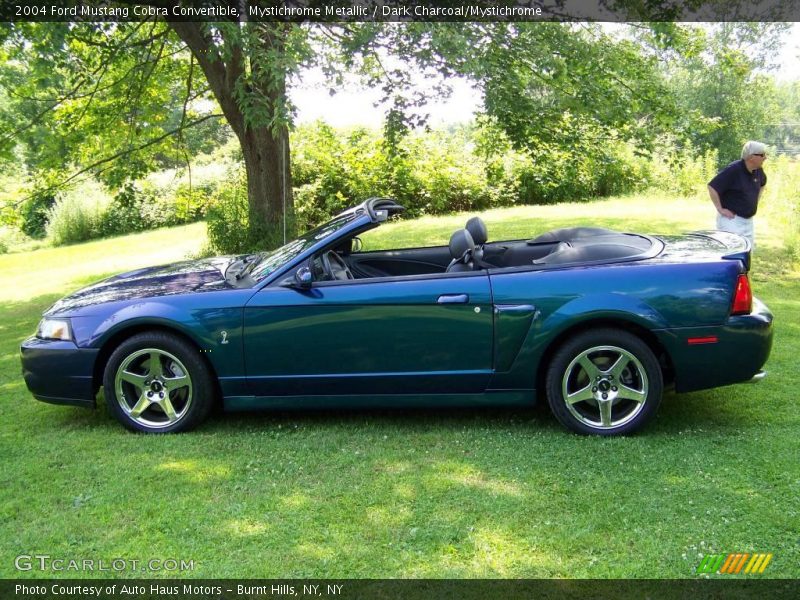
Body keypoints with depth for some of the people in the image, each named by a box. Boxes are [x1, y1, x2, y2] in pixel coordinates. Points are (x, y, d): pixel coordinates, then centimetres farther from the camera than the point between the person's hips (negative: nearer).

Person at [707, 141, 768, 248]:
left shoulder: (758, 170, 5)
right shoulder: (733, 170, -19)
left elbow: (762, 184, 28)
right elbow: (712, 187, -21)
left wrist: (755, 202, 17)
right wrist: (720, 209, -18)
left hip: (748, 220, 8)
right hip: (730, 219, -8)